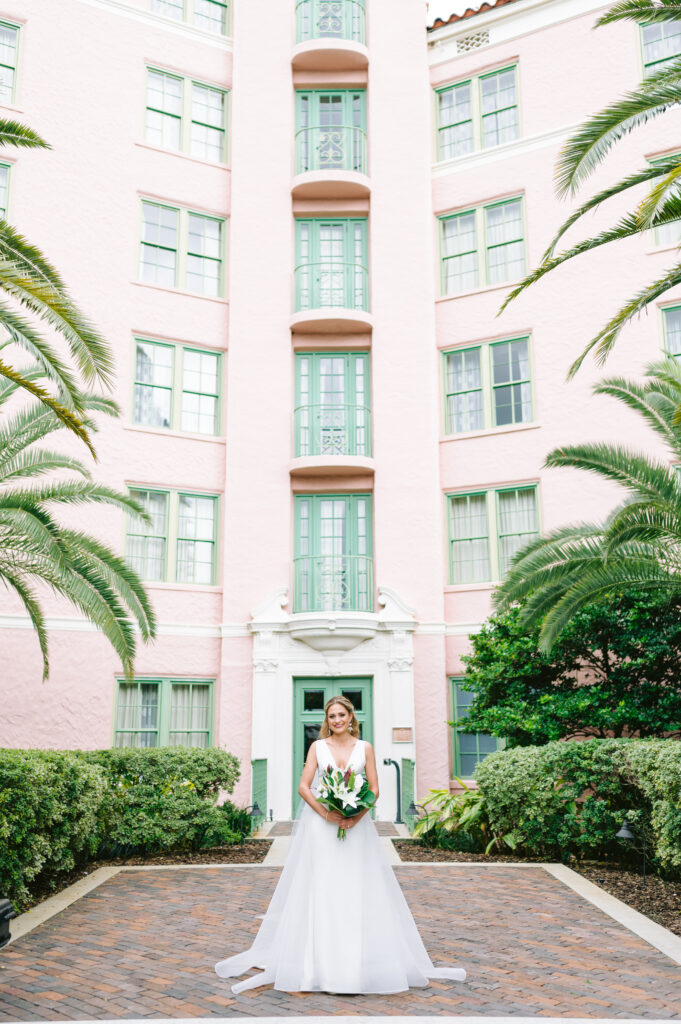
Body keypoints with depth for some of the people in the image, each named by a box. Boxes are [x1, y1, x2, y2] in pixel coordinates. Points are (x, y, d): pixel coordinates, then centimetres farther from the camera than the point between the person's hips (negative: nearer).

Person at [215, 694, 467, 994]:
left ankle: (364, 963, 10)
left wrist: (356, 817, -13)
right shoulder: (317, 747, 4)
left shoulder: (365, 748, 6)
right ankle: (316, 961, 7)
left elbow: (374, 789, 2)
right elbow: (303, 786, -1)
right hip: (320, 826, 0)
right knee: (318, 889, -1)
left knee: (357, 889, 0)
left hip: (356, 825, 0)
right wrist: (325, 813, -15)